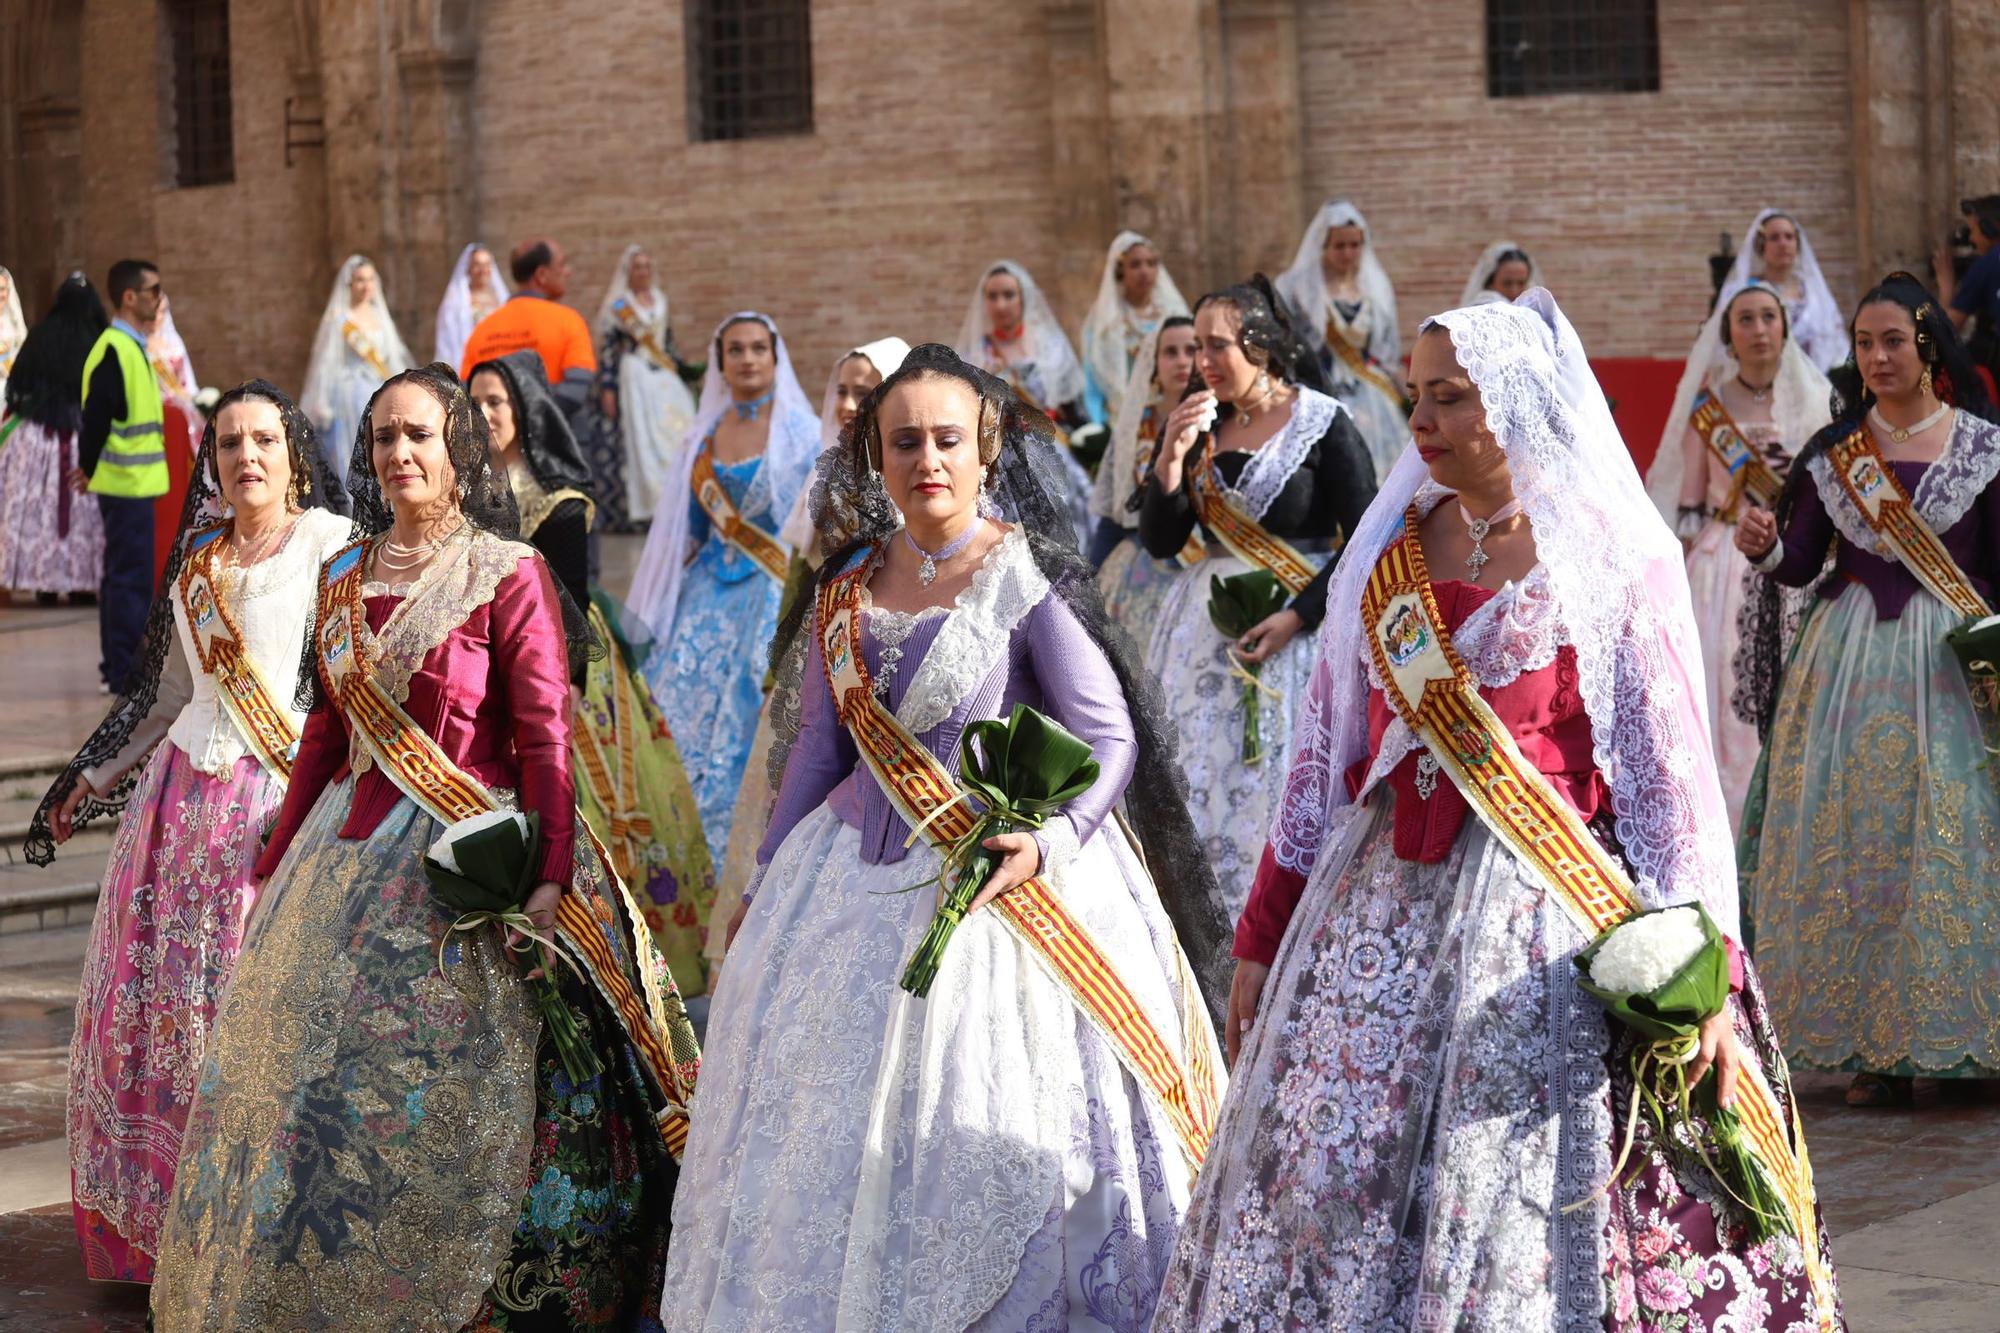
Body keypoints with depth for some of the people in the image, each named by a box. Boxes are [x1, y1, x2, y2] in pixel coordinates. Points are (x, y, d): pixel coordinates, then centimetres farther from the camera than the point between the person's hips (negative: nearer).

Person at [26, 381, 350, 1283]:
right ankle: (151, 1227, 18)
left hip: (277, 799, -6)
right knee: (144, 1004, 6)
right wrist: (88, 783, 24)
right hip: (182, 795, 6)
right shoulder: (198, 556, 15)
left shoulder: (331, 545, -3)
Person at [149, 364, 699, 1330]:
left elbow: (546, 741, -13)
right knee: (323, 1087, 9)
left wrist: (546, 882, -22)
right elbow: (325, 733, 16)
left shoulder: (508, 576, -8)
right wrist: (276, 868, 16)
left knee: (455, 1100, -3)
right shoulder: (344, 576, 11)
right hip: (348, 853, 6)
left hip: (468, 863, -6)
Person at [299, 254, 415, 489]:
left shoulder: (380, 315, 13)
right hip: (350, 397, -6)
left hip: (380, 399, 6)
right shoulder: (338, 319, -5)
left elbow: (394, 359, 18)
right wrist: (322, 405, -8)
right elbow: (326, 362, -6)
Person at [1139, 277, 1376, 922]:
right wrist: (1171, 458, -10)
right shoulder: (1197, 422, 8)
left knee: (1274, 791, -5)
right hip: (1204, 627, 5)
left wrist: (1295, 617, -16)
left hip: (1293, 629, -5)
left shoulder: (1325, 425, -6)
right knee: (1196, 786, 4)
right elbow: (1159, 542, 5)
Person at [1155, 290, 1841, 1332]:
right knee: (1333, 1184, 4)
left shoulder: (1611, 554, -2)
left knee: (1520, 1188, -3)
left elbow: (1670, 767, -6)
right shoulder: (1390, 544, 12)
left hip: (1540, 917, -4)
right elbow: (1326, 746, 13)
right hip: (1384, 902, 5)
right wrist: (1263, 935, 11)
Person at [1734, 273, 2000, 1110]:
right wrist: (1765, 548, -15)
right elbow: (1801, 566, 5)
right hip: (1851, 658, 2)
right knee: (1852, 838, 0)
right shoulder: (1832, 450, 6)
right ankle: (1876, 1047, 7)